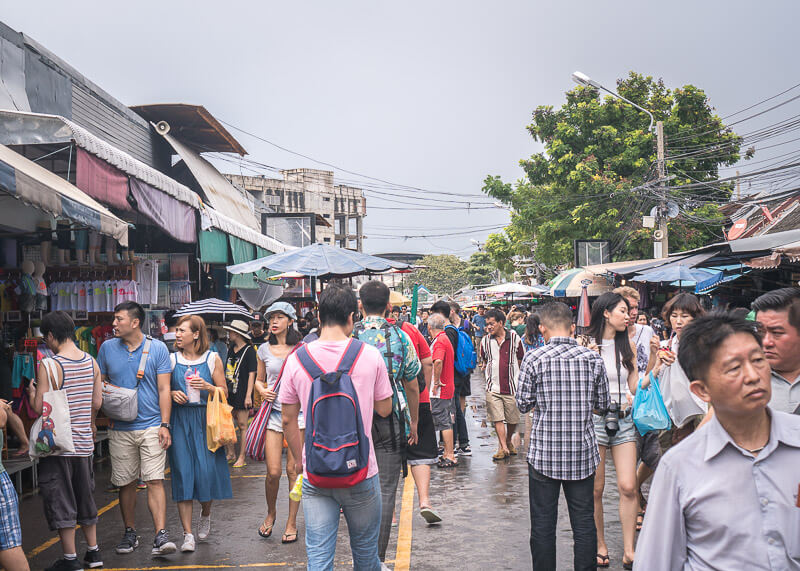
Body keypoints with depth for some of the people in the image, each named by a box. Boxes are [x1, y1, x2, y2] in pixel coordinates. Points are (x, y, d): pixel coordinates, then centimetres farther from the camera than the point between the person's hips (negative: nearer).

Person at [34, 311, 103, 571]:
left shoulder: (48, 366, -16)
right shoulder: (92, 362, 2)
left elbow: (39, 408, -16)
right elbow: (97, 403, 7)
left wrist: (31, 391, 4)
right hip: (84, 442, 6)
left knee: (60, 501, 4)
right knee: (85, 498, 17)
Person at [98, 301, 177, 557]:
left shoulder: (158, 348, 0)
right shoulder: (107, 348, 7)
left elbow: (164, 389, -1)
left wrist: (164, 425, -7)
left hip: (151, 425, -3)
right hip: (119, 428, 3)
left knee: (155, 480, -9)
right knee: (126, 483, 9)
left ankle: (161, 536, -10)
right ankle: (130, 533, 23)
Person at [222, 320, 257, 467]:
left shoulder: (249, 351, -8)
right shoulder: (231, 350, 14)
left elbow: (252, 374, -10)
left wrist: (248, 395, -15)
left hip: (242, 394, -7)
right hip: (229, 393, 7)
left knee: (242, 425, -1)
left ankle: (242, 457, 7)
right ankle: (231, 454, 20)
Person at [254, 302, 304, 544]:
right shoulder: (264, 349, 8)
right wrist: (263, 391, -2)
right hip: (273, 412, 1)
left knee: (294, 470, 1)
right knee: (273, 472, -4)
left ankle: (292, 522, 15)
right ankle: (271, 514, 23)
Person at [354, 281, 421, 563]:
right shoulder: (400, 337, -1)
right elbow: (412, 385, 2)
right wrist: (414, 423, 13)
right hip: (391, 420, -1)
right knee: (386, 491, 4)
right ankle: (378, 557, 7)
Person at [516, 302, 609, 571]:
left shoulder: (534, 358, -9)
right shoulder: (593, 359, -2)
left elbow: (523, 404, -5)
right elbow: (603, 404, 6)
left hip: (544, 453, -2)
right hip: (582, 452, 2)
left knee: (543, 523, 8)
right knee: (584, 522, 11)